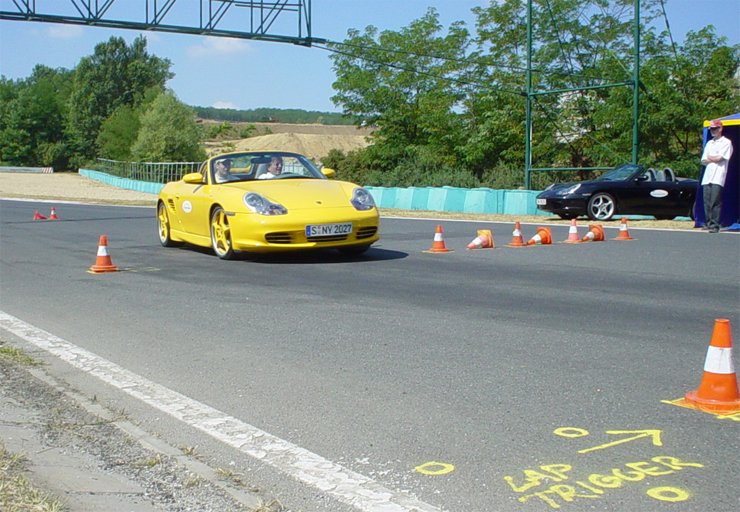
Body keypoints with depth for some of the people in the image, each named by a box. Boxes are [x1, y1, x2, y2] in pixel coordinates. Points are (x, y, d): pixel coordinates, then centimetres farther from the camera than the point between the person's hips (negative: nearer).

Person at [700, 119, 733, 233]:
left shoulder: (726, 142, 2)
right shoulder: (709, 143, 22)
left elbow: (719, 158, -9)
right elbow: (703, 161, 14)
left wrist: (709, 157, 9)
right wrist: (715, 158, -3)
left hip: (718, 177, -6)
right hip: (707, 177, 6)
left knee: (715, 202, -11)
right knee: (707, 202, 3)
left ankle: (714, 225, -12)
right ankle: (708, 223, 9)